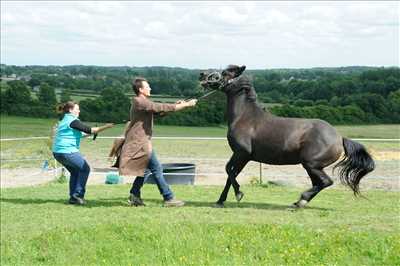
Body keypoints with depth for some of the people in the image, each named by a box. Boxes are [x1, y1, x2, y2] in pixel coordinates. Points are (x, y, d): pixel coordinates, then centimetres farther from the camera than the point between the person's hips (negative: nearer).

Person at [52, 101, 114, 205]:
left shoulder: (64, 120, 19)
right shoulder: (73, 121, -11)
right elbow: (88, 130, -13)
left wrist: (90, 133, 22)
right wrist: (105, 127, -8)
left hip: (57, 152, 10)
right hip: (67, 151, -10)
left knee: (75, 171, 20)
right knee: (84, 169, 2)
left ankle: (73, 197, 17)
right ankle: (78, 195, -2)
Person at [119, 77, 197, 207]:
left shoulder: (141, 102, 16)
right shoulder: (141, 102, -16)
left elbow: (159, 109, 18)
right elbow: (162, 108, -20)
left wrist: (176, 105, 5)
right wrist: (186, 105, -16)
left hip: (140, 141, 10)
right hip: (140, 142, -10)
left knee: (145, 169, 17)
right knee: (156, 168, -7)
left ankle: (134, 196, 18)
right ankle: (168, 198, -3)